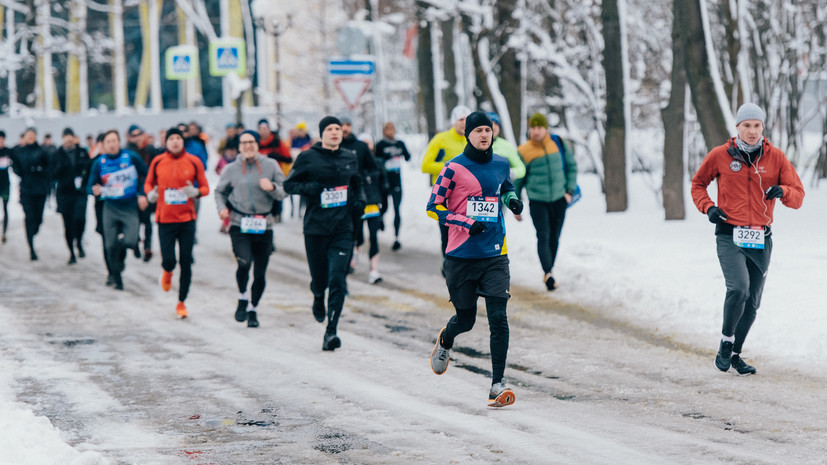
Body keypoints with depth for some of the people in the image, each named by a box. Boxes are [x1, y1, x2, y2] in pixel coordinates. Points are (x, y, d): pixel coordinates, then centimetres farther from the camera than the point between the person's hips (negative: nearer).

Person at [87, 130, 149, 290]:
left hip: (130, 208, -1)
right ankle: (116, 279, 17)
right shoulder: (99, 163, -2)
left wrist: (143, 194, 0)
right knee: (111, 246, -1)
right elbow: (90, 185, 2)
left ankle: (120, 260, 18)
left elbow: (146, 175, 9)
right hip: (111, 208, 1)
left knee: (129, 241, -17)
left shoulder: (131, 157, -5)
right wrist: (95, 191, -21)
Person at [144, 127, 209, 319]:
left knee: (186, 263, 2)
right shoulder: (157, 162, 1)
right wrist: (150, 193, -8)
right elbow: (148, 183, 14)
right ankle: (167, 272, 33)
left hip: (187, 219, 0)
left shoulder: (194, 162, -1)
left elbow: (205, 187, 5)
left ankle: (182, 302, 15)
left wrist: (196, 192, -17)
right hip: (165, 219, 0)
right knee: (168, 260, -7)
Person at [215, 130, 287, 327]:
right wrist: (222, 207, -1)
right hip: (239, 224, -1)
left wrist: (272, 187, -16)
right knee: (244, 263, -23)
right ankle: (243, 299, 2)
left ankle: (253, 309, 23)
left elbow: (284, 193, 6)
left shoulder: (270, 166, 5)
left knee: (260, 273, 3)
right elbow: (220, 191, 18)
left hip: (264, 227, 1)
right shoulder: (231, 169, 7)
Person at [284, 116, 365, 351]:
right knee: (319, 277, 8)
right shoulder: (308, 158, 0)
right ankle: (318, 299, 46)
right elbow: (289, 184, 5)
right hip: (315, 227, -1)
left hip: (343, 228, 1)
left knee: (338, 279, -11)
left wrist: (359, 200, 6)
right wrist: (308, 188, -14)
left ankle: (331, 331, -10)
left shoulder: (350, 158, 10)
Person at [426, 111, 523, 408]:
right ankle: (445, 340, 47)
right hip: (461, 257, -2)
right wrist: (468, 223, -16)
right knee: (465, 319, 10)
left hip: (495, 255, 2)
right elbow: (433, 207, -4)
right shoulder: (454, 168, -5)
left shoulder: (501, 165, 8)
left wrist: (512, 199, 6)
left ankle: (497, 385, -9)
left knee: (498, 318, -11)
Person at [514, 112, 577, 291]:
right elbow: (517, 180, 3)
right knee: (543, 236, -16)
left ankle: (549, 271, 25)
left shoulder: (558, 144, -1)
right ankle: (548, 273, -24)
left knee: (554, 237, 10)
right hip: (537, 201, -3)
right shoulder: (524, 152, -7)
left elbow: (571, 166, 13)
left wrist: (570, 190, 5)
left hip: (559, 199, 3)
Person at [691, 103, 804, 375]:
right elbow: (698, 184, 15)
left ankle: (735, 353, 24)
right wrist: (707, 207, -4)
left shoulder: (776, 158, 2)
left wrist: (782, 191, -20)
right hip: (729, 237, -3)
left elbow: (798, 197, 2)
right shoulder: (720, 156, -1)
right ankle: (726, 341, -2)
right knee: (738, 288, -22)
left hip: (761, 240, 3)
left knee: (752, 302, 8)